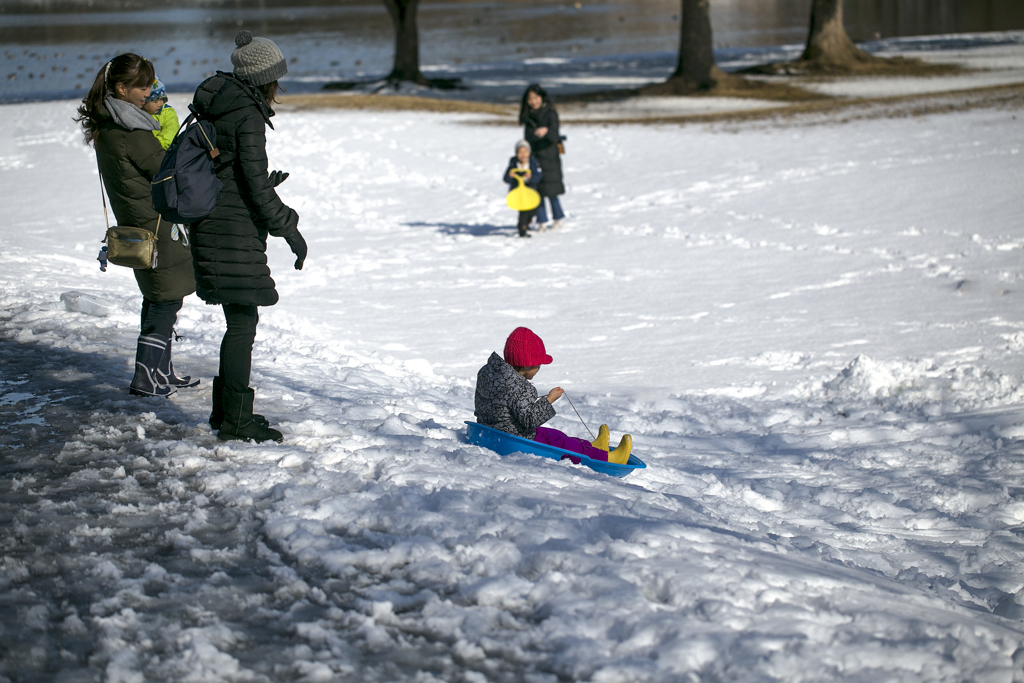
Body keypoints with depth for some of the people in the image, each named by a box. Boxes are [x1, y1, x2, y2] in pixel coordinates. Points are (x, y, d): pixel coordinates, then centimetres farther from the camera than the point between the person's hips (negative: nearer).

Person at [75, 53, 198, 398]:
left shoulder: (104, 127, 8)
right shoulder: (131, 133, -21)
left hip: (135, 223, 9)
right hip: (155, 225, -9)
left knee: (157, 299, 17)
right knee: (167, 300, -2)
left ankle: (161, 371, 25)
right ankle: (145, 379, 0)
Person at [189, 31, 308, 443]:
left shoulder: (216, 109, 13)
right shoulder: (248, 117, -15)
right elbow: (257, 185, -18)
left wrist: (262, 187, 28)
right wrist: (289, 228, -10)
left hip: (211, 226, 10)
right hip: (235, 232, -10)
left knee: (240, 320, 17)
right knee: (243, 322, -4)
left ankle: (226, 409, 25)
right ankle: (236, 421, 0)